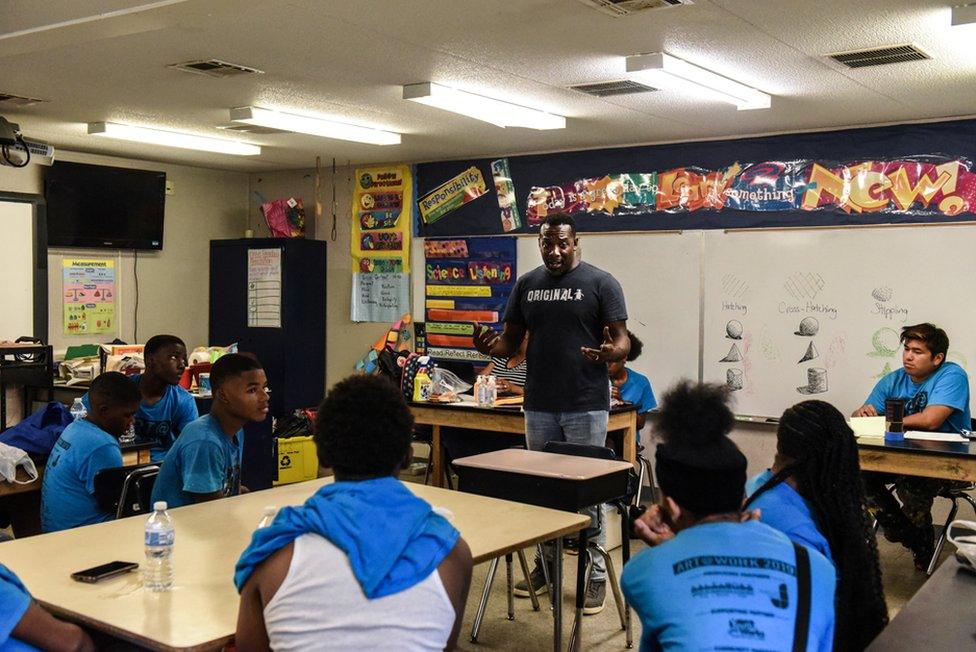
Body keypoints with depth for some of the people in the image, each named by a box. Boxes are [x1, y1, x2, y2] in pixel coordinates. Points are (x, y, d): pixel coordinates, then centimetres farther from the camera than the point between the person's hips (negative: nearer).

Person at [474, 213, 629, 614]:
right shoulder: (526, 284, 9)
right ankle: (544, 564, 27)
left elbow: (622, 341, -6)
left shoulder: (601, 284, -4)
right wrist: (489, 345, -11)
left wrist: (610, 352, -29)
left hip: (586, 405, -4)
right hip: (539, 405, 4)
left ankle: (597, 573, 12)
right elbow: (511, 340, 11)